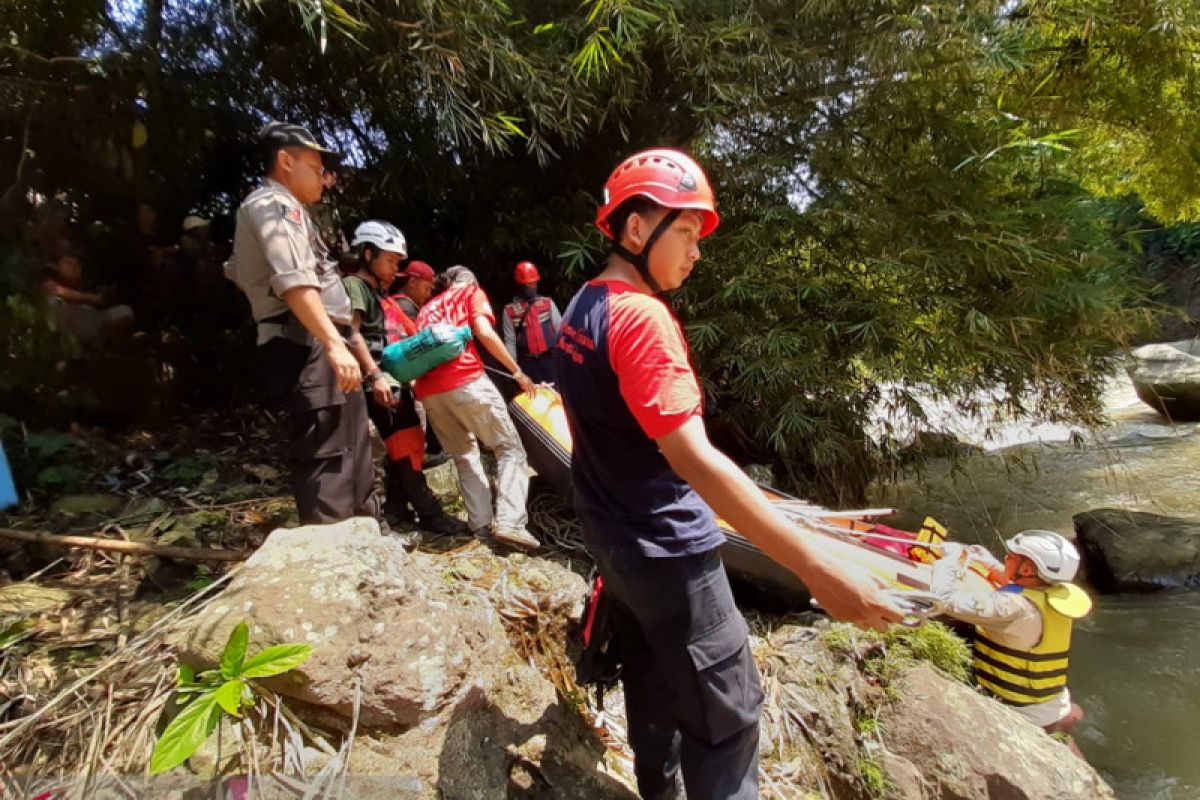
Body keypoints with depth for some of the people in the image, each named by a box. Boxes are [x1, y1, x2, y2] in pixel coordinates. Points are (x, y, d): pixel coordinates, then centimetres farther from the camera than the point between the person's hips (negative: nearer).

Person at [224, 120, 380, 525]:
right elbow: (294, 281, -22)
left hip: (318, 348, 11)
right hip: (307, 347, -11)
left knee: (352, 451, 14)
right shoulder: (273, 204, -5)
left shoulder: (281, 208, 27)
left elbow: (236, 269, 36)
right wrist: (335, 344, -31)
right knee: (326, 457, -15)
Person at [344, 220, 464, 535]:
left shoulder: (377, 292, 24)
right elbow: (352, 334, -19)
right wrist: (375, 375, -28)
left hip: (392, 378, 10)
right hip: (377, 381, -10)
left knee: (406, 443, 14)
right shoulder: (353, 285, -6)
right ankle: (429, 513, -7)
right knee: (406, 445, -10)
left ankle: (396, 505, 25)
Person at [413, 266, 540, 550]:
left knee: (464, 456, 18)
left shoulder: (428, 307, 31)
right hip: (465, 380, -6)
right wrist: (517, 371, 0)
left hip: (428, 390, 6)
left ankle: (480, 524, 11)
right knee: (510, 448, 2)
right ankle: (510, 523, -10)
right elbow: (484, 333, -2)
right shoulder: (472, 292, 16)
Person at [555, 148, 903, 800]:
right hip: (666, 552, -9)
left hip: (613, 543, 9)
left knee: (652, 692, 24)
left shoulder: (580, 311, 6)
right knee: (725, 717, 6)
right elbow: (695, 461, -31)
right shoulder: (640, 314, -22)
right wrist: (817, 568, -31)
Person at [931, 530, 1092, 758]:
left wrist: (950, 558, -19)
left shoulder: (1015, 607, -28)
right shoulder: (1057, 597, -6)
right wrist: (990, 562, 14)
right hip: (1056, 710, 8)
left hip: (1016, 715, -8)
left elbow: (947, 599, -33)